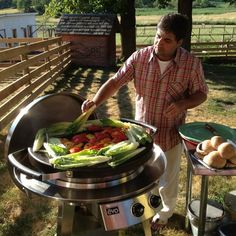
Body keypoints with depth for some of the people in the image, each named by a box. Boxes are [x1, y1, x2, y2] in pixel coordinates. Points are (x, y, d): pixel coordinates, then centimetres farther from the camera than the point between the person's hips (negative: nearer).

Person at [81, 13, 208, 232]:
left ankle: (166, 211, 50)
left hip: (170, 134, -1)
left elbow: (201, 93, -4)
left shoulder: (192, 63, -15)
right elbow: (115, 82, -10)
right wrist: (95, 101, -26)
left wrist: (183, 103, -25)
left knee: (167, 180, 19)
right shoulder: (139, 57, -12)